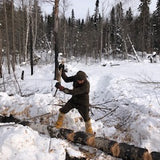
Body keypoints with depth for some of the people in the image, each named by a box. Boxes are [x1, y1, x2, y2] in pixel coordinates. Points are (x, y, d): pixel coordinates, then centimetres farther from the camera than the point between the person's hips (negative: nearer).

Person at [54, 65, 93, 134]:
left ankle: (90, 132, 33)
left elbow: (73, 92, -42)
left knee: (86, 118, 7)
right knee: (62, 110, 6)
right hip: (74, 99, 6)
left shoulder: (86, 85, -37)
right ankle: (58, 125, 29)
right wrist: (62, 71, -18)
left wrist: (62, 88, -49)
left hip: (83, 103, -5)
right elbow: (66, 79, -5)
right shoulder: (75, 77, -18)